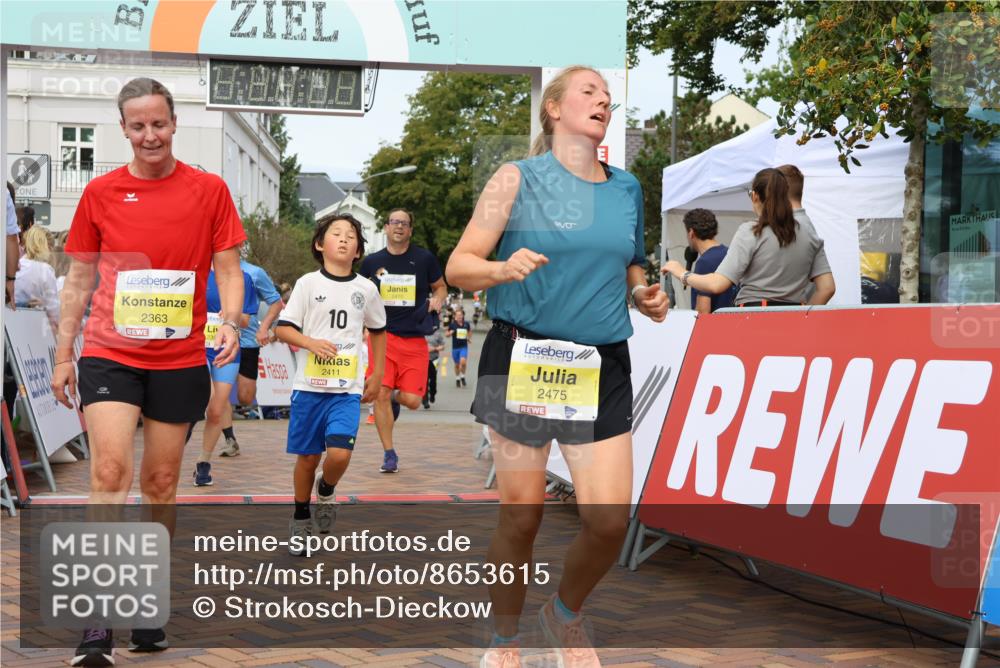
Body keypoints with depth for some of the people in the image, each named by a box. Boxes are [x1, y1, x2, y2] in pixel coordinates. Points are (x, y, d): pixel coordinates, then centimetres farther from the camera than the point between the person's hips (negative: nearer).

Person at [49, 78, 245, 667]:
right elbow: (80, 280, 10)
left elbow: (228, 269, 4)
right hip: (109, 353, 0)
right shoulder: (101, 193, 5)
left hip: (179, 358, 0)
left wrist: (230, 322, -15)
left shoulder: (209, 190, 2)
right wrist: (63, 356, 9)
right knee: (110, 471, -14)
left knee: (161, 483, 8)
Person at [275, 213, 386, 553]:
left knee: (339, 453, -16)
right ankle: (301, 520, 27)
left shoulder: (366, 288, 5)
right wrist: (311, 343, -18)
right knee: (307, 457, 7)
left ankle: (326, 492, 17)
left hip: (348, 388, 0)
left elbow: (377, 331, 19)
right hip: (309, 385, 0)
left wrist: (377, 375, 17)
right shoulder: (308, 283, 0)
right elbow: (283, 328, 0)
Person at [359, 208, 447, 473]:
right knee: (380, 393, -10)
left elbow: (440, 286, 15)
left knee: (412, 401, -6)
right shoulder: (372, 262, 6)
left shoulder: (424, 258, 2)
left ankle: (395, 397, 33)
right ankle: (389, 454, 5)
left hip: (414, 338, 0)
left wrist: (437, 299, -6)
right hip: (382, 335, 0)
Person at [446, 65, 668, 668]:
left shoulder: (628, 188, 12)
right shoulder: (518, 179, -1)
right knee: (521, 516, 2)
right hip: (522, 362, -3)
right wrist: (503, 268, -24)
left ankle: (567, 613, 26)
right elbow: (459, 266, -3)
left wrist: (645, 293, 6)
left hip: (602, 369, 4)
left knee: (610, 519, -5)